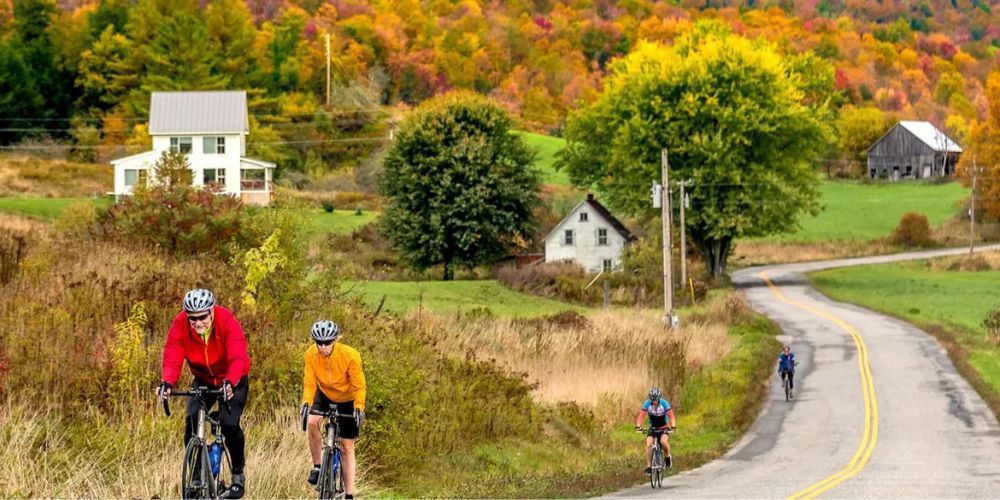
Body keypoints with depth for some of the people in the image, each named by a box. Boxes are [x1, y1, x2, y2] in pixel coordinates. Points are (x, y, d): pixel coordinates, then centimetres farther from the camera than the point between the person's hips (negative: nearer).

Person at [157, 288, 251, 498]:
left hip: (232, 381, -3)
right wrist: (168, 382, -49)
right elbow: (172, 357, -29)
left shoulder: (227, 321, -31)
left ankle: (238, 473, 3)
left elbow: (238, 357, -42)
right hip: (203, 380, 3)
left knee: (229, 424, -21)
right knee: (192, 421, -18)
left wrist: (229, 382, -60)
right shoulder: (180, 324, -23)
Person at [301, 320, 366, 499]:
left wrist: (359, 408, -37)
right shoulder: (311, 354, -23)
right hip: (324, 395, 2)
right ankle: (317, 466, -10)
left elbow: (358, 386, -23)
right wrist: (306, 402, -37)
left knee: (347, 447, -1)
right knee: (312, 422, -29)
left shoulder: (350, 356, -30)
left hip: (347, 400, -2)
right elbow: (309, 382, -20)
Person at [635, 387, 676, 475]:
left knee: (664, 441, -29)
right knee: (649, 444, -20)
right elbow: (641, 415, -25)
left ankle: (667, 456, 1)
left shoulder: (664, 403, -22)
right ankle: (648, 466, -11)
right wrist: (638, 426, -40)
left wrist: (673, 427, -42)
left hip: (663, 427, -2)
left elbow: (671, 416, -27)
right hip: (652, 427, 2)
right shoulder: (647, 404, -18)